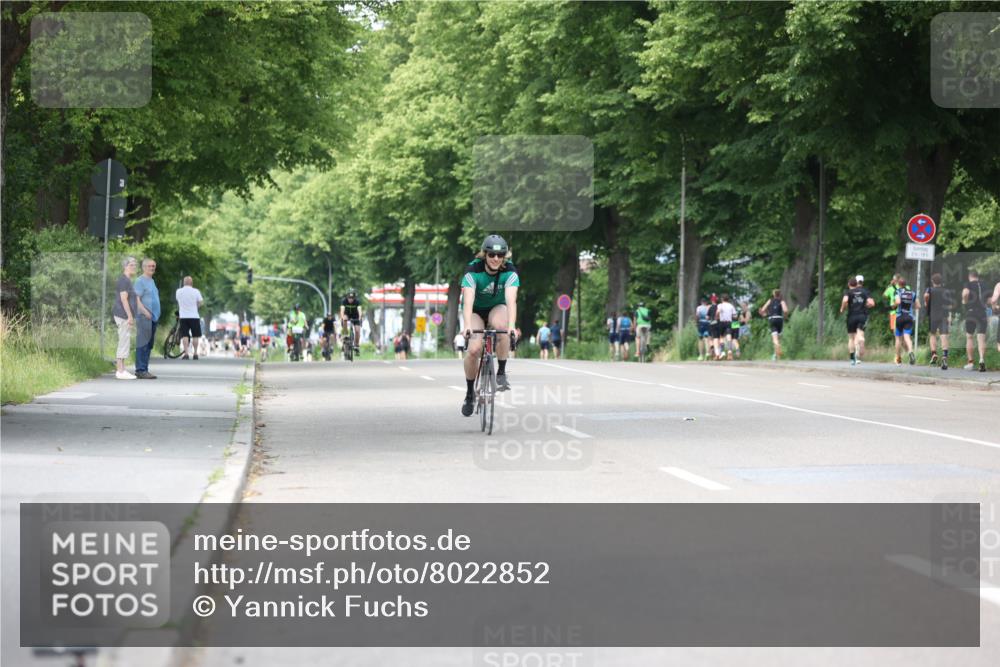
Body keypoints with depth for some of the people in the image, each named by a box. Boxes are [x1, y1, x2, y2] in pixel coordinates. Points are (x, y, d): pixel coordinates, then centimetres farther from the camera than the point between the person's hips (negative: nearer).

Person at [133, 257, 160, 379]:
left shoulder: (151, 281, 20)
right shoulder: (140, 281, -7)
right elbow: (137, 299, -14)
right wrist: (145, 312, -23)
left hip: (153, 317, 9)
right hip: (144, 317, -9)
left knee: (149, 345, 9)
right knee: (143, 344, -10)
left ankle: (144, 370, 13)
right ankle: (140, 370, -11)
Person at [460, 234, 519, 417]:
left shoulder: (510, 271, -24)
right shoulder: (473, 270, -27)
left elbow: (511, 300, -37)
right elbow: (468, 301, -39)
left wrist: (511, 326, -53)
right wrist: (467, 326, -55)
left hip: (498, 308, 1)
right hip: (476, 311, -1)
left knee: (500, 324, -36)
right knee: (474, 349, -23)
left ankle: (501, 373, -19)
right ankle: (470, 393, -1)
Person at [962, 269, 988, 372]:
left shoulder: (968, 284, -1)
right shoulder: (984, 286, 13)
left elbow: (965, 292, -23)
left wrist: (964, 301, -5)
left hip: (971, 313, -3)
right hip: (983, 314, 3)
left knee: (969, 337, 12)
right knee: (981, 338, -2)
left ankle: (970, 361, 13)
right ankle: (982, 360, -20)